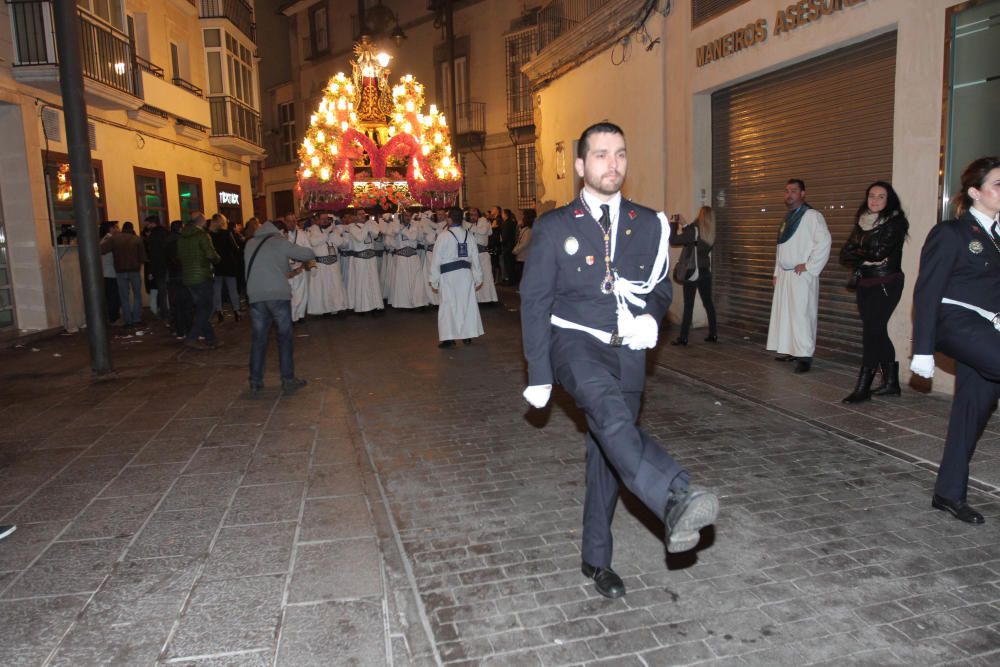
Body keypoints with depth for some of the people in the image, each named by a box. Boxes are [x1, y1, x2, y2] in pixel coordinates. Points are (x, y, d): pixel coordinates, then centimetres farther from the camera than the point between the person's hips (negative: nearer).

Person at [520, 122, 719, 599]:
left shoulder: (649, 225, 8)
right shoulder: (554, 227, -1)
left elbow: (660, 287, 17)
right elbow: (535, 302, -2)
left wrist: (650, 315, -8)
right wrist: (539, 376, -6)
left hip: (626, 352, 4)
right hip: (574, 344, -3)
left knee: (608, 453, 10)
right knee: (607, 404, -37)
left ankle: (596, 559, 26)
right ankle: (674, 499, -54)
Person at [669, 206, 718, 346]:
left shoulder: (694, 230, -15)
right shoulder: (710, 234, 5)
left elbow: (673, 241, -13)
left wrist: (673, 224, 0)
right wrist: (684, 224, 19)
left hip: (692, 273, -6)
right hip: (706, 273, 6)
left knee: (688, 306, -4)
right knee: (708, 303, 12)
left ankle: (683, 338, -2)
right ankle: (713, 334, 16)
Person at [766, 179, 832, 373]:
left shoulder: (812, 216, -8)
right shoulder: (788, 218, 18)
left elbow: (824, 241, -18)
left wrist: (808, 266, -16)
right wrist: (777, 272, 17)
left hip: (801, 275, -8)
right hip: (784, 275, 8)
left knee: (801, 315, -9)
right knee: (784, 313, 10)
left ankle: (804, 355, -6)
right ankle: (790, 350, 18)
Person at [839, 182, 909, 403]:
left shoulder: (895, 222, -6)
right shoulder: (862, 222, 12)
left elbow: (880, 252, -17)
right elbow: (846, 254, 5)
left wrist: (858, 254, -2)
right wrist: (865, 259, -11)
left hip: (886, 284, -6)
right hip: (865, 284, 6)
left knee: (872, 330, -10)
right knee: (878, 331, 11)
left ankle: (863, 388, -8)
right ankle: (891, 382, 22)